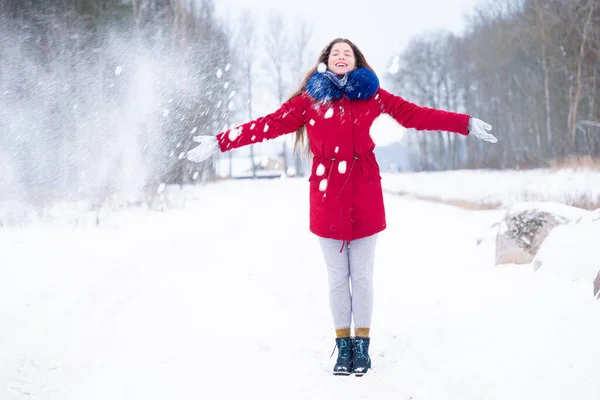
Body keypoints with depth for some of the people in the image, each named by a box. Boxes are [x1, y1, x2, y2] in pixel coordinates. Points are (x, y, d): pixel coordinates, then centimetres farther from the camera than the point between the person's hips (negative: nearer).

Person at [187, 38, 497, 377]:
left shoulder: (371, 94, 6)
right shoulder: (310, 98, 5)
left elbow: (415, 114, 5)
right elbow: (270, 124, 2)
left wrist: (466, 124, 1)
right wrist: (220, 142, -3)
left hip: (365, 198, 0)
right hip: (327, 198, 0)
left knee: (362, 276, 6)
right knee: (337, 278, 8)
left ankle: (362, 345, 19)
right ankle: (343, 345, 20)